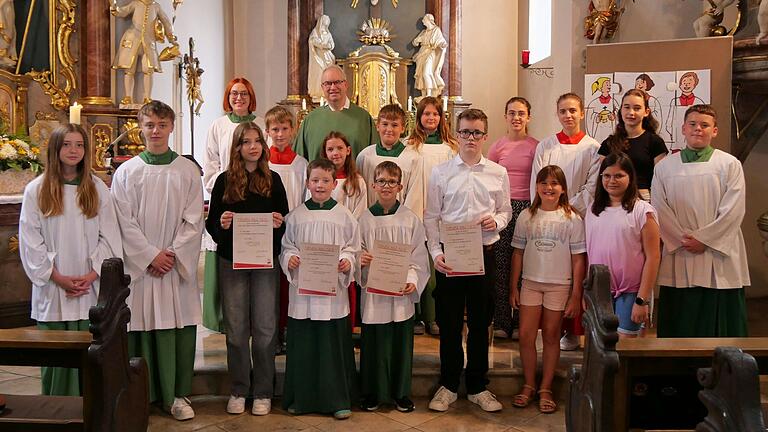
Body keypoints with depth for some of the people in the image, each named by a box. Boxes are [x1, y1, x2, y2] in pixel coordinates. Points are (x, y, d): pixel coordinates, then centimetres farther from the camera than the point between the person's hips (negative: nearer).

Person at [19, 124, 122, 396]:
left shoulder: (98, 189, 6)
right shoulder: (36, 190, 3)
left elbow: (110, 238, 3)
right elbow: (30, 241, 0)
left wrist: (92, 275, -8)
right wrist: (58, 277, -8)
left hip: (92, 289, 1)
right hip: (52, 288, -1)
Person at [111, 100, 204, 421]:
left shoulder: (188, 170, 5)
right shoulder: (127, 172, 5)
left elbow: (194, 220, 1)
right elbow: (125, 222, -1)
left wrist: (174, 253, -8)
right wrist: (151, 255, -9)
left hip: (179, 263, 0)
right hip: (140, 263, 0)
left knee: (179, 327, 1)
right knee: (141, 326, 2)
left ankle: (177, 394, 12)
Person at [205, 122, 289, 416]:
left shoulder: (273, 180, 6)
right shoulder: (224, 181, 4)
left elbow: (286, 221, 9)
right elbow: (211, 223, 5)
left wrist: (279, 224, -14)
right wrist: (221, 224, -17)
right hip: (231, 262, 0)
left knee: (265, 328, 3)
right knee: (235, 328, 6)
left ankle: (263, 392, 14)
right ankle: (238, 390, 18)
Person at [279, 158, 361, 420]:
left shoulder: (343, 215, 2)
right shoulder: (296, 216, 4)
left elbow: (353, 247, 6)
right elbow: (286, 246, 10)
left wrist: (347, 261, -13)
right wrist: (289, 259, -10)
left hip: (333, 291, -1)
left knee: (334, 345, 4)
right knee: (302, 346, 7)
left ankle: (338, 399, 16)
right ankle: (301, 398, 21)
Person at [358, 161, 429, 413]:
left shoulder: (411, 220, 1)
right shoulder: (365, 219, 2)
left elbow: (418, 256, 1)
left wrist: (413, 281, -12)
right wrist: (360, 259, -14)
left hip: (402, 292, 0)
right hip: (373, 291, 0)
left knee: (401, 342, 8)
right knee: (373, 342, 6)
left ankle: (401, 393, 24)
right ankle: (372, 393, 23)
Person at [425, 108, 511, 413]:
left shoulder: (498, 173, 6)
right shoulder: (441, 173, 2)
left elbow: (505, 211, 13)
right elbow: (431, 217, 2)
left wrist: (495, 221, -10)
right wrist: (436, 252, -9)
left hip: (483, 253, 1)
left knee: (480, 322, 10)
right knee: (449, 322, 7)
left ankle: (477, 387, 24)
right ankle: (448, 385, 22)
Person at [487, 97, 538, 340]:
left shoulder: (535, 147, 3)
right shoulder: (497, 146, 7)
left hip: (527, 208, -1)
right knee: (501, 265, 1)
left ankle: (521, 321, 12)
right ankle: (501, 322, 10)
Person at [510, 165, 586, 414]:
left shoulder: (572, 219, -3)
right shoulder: (526, 217, 3)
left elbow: (578, 259, -3)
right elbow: (518, 253, 6)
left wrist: (576, 294, -6)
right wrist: (513, 287, 5)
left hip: (559, 285, -2)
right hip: (530, 283, 2)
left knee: (551, 336, 7)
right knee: (526, 336, 1)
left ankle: (545, 389, 20)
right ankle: (529, 385, 19)